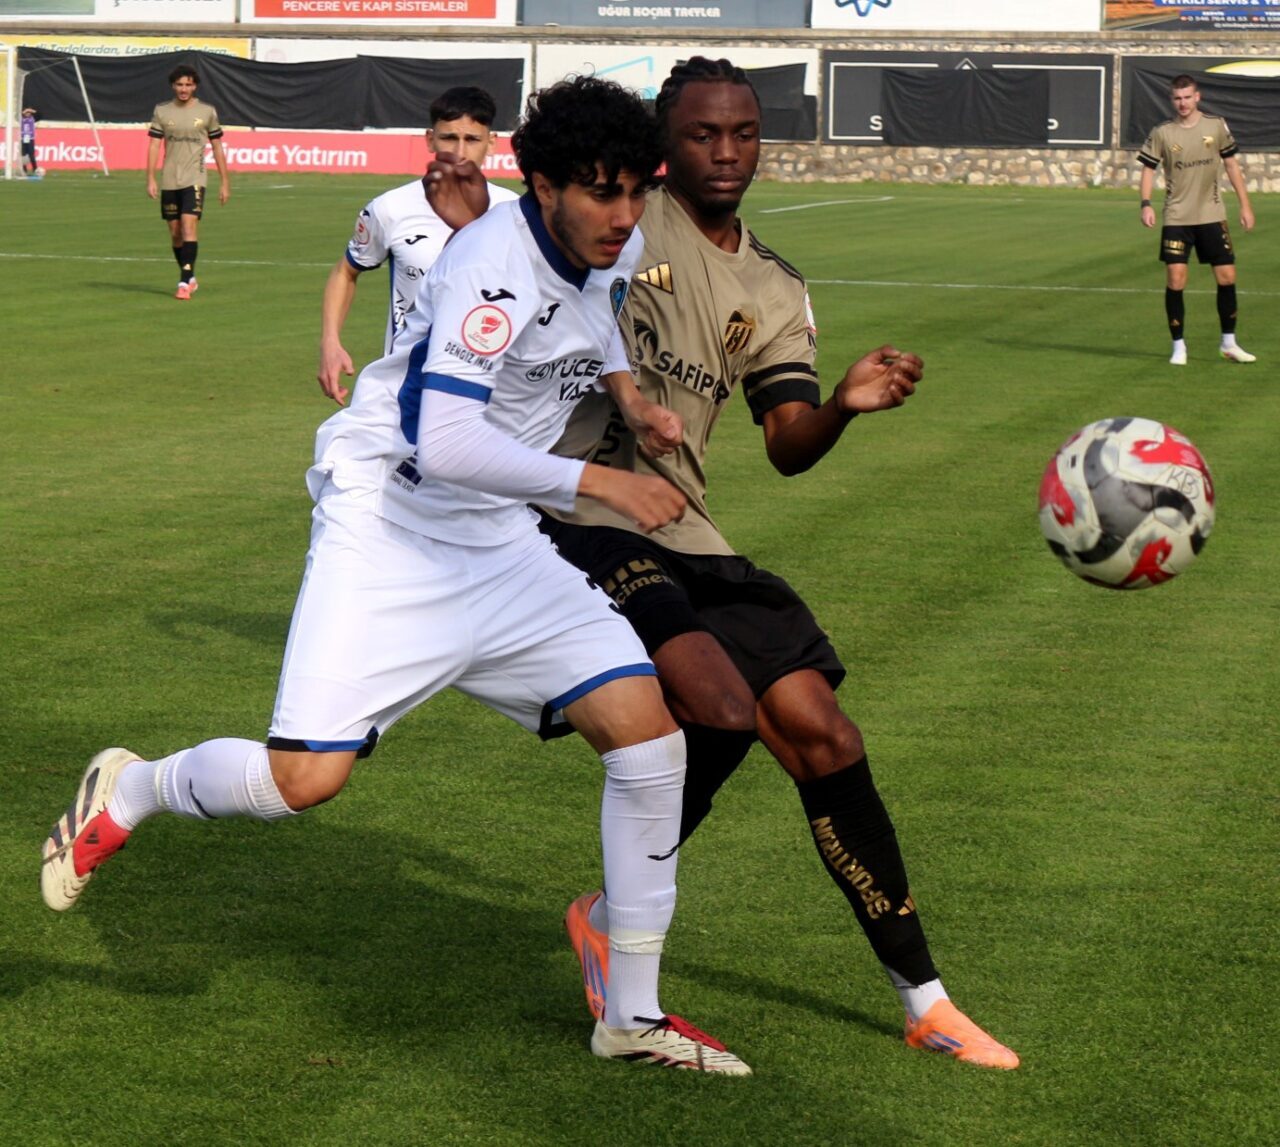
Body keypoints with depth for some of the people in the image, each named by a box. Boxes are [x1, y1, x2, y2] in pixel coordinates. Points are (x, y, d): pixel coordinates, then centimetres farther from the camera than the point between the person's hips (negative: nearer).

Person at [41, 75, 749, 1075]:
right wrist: (597, 482, -35)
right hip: (388, 532, -7)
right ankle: (128, 793, 18)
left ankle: (633, 1014, 4)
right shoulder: (496, 268, -25)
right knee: (305, 778, -17)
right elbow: (441, 439, -36)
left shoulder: (615, 246, 2)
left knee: (648, 725, -8)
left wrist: (625, 391, 8)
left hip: (499, 543, 7)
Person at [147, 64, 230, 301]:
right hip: (169, 181, 3)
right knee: (175, 233, 7)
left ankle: (185, 283, -18)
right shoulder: (162, 111, 6)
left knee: (189, 227, -17)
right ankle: (190, 278, 24)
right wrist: (150, 179, -4)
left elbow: (217, 148, 8)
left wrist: (225, 183, 7)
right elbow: (154, 146, 5)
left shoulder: (207, 112, 3)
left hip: (194, 179, -3)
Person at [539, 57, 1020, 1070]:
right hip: (581, 519, -7)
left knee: (822, 731, 0)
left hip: (686, 537, 7)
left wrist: (846, 404, -18)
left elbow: (789, 447, 3)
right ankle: (612, 915, 1)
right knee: (723, 708, -26)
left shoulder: (774, 292, 12)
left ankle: (925, 1001, 12)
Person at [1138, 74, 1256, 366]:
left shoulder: (1216, 126, 2)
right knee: (1175, 278, -9)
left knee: (1227, 276, 1)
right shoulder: (1161, 133, -2)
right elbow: (1148, 169, 3)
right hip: (1177, 218, -1)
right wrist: (1146, 205, -12)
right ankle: (1179, 346, 3)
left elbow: (1231, 164, 8)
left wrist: (1245, 205, 6)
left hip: (1212, 215, 1)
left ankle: (1229, 343, 16)